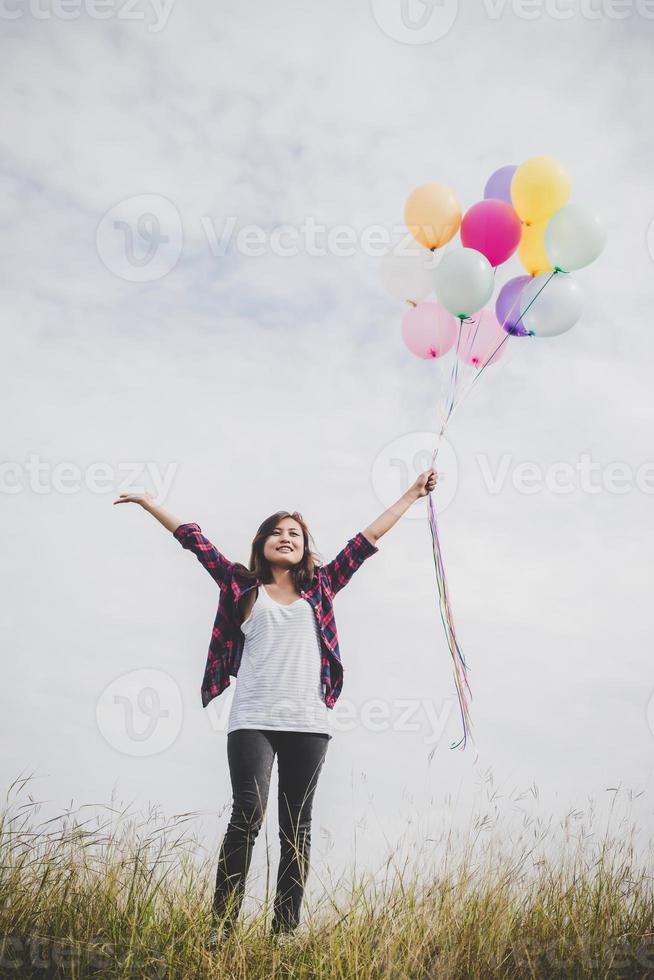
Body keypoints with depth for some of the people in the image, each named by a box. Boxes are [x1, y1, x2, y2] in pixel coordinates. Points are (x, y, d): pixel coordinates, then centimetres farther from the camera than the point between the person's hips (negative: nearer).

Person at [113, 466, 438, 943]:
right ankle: (222, 925, -7)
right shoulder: (242, 585, 12)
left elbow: (366, 540, 17)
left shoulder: (319, 587, 15)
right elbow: (198, 542, 13)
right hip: (252, 721, -2)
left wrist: (412, 494, 20)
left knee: (297, 827, 4)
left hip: (308, 724, 2)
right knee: (248, 816, -12)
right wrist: (151, 504, 16)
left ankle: (286, 927, 10)